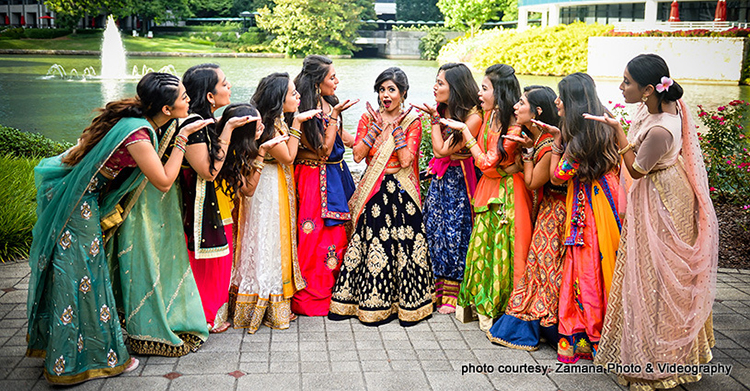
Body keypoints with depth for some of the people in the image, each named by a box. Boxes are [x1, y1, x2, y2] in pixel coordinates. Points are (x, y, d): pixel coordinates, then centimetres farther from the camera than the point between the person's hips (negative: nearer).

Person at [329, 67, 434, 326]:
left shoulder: (412, 121, 1)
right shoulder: (368, 118, 8)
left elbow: (406, 160, -12)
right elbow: (358, 155, -4)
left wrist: (396, 127, -10)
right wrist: (377, 127, -7)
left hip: (401, 193, -2)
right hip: (373, 192, 2)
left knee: (403, 244, -4)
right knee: (371, 243, 0)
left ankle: (408, 303, 8)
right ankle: (370, 302, 11)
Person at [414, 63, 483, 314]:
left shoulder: (473, 117, -19)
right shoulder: (443, 110, 3)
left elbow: (442, 149, -20)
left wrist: (435, 118, -13)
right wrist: (436, 116, 5)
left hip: (459, 181, -7)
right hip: (440, 179, 7)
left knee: (454, 233, -1)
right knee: (434, 228, 7)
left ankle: (452, 294, 13)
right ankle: (439, 288, 20)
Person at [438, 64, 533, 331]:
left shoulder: (513, 127, -20)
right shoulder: (489, 115, 4)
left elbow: (487, 163, -19)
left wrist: (464, 129, -17)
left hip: (507, 192, -8)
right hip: (488, 190, 8)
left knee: (502, 249, -1)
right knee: (483, 244, 12)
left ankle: (500, 307, 14)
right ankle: (484, 304, 25)